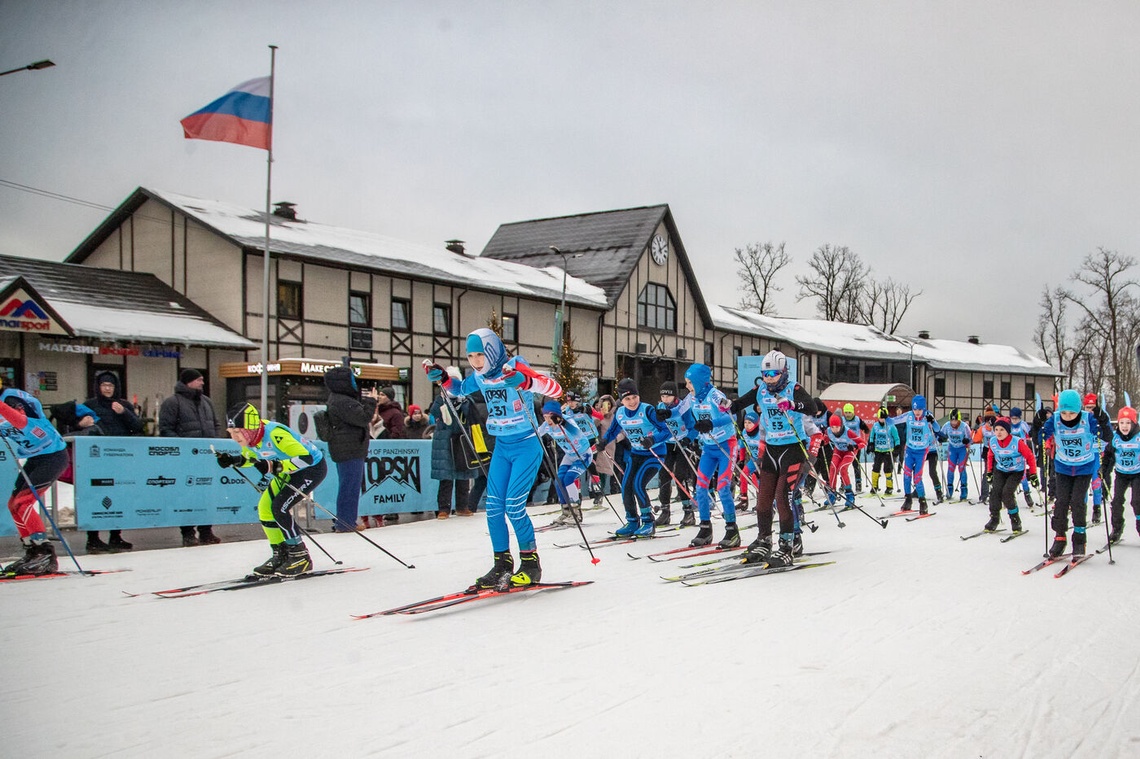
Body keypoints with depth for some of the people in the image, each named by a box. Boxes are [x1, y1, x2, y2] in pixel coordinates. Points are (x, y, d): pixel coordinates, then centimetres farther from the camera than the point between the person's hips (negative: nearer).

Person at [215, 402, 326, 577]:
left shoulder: (274, 434, -35)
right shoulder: (250, 437, -10)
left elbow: (305, 458, -36)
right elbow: (250, 457, 11)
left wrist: (275, 467, -43)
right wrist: (233, 461, -9)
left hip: (313, 468, -9)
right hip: (289, 470, 9)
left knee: (279, 508, -17)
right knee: (265, 508, 2)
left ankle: (301, 558, -5)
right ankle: (281, 555, 15)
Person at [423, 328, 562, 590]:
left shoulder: (516, 369, -18)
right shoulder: (480, 376, 2)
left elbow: (555, 389, -28)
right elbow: (459, 389, 24)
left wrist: (525, 381, -45)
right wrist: (441, 377, 5)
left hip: (527, 446, -7)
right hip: (501, 447, 7)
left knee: (514, 506, -12)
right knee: (493, 507, 3)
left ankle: (531, 563, 3)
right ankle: (502, 564, 14)